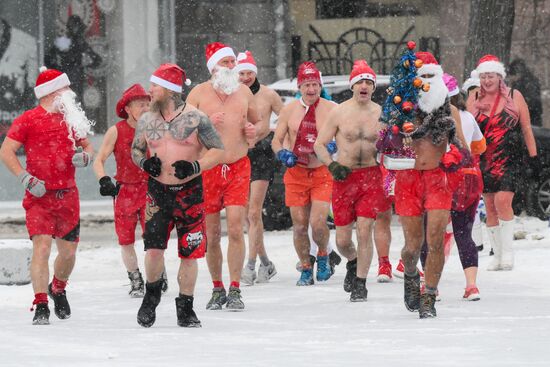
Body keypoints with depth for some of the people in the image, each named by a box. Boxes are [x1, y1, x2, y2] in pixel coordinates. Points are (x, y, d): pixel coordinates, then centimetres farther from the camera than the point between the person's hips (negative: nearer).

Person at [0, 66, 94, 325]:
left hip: (68, 196, 5)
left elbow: (87, 147, 23)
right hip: (39, 196, -5)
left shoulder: (71, 119, 13)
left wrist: (85, 156, -2)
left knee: (68, 251, 9)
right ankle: (41, 305, -13)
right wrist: (27, 178, -16)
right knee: (42, 246, -16)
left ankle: (58, 289, 38)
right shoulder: (29, 120, -4)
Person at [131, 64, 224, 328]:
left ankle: (185, 308, 15)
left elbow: (218, 150, -3)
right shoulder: (146, 120, 5)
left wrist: (195, 167, -18)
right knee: (153, 248, -11)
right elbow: (135, 150, 19)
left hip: (189, 192, -2)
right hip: (158, 191, 2)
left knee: (189, 254, 2)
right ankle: (152, 294, 16)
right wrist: (144, 163, -4)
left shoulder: (195, 118, -6)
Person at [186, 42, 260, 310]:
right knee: (212, 234, 3)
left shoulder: (243, 91, 10)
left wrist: (254, 132, 1)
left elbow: (259, 121, 24)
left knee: (235, 229, -11)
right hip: (207, 168, -1)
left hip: (238, 167, 1)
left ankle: (235, 291, -8)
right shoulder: (199, 93, 1)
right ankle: (217, 290, 16)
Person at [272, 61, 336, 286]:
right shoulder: (289, 110, 5)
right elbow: (276, 140, 8)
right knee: (299, 225, 3)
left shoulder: (332, 109, -2)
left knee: (318, 223, -15)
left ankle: (323, 256, 15)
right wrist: (283, 154, -13)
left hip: (322, 173, -2)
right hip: (296, 173, 2)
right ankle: (306, 269, 19)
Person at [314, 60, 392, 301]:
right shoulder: (339, 112, -1)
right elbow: (319, 144, 4)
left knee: (364, 230, -11)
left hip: (371, 175, 0)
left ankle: (360, 283, 1)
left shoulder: (381, 113, 2)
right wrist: (332, 165, -11)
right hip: (344, 177, 0)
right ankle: (353, 262, 37)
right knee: (342, 239, 3)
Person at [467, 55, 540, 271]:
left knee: (503, 201, -18)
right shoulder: (474, 100, 7)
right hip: (485, 161, 3)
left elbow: (526, 128, 5)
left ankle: (507, 250, -8)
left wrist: (533, 156, 3)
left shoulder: (514, 97, 2)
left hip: (510, 160, -3)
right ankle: (497, 253, 11)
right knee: (490, 207, 3)